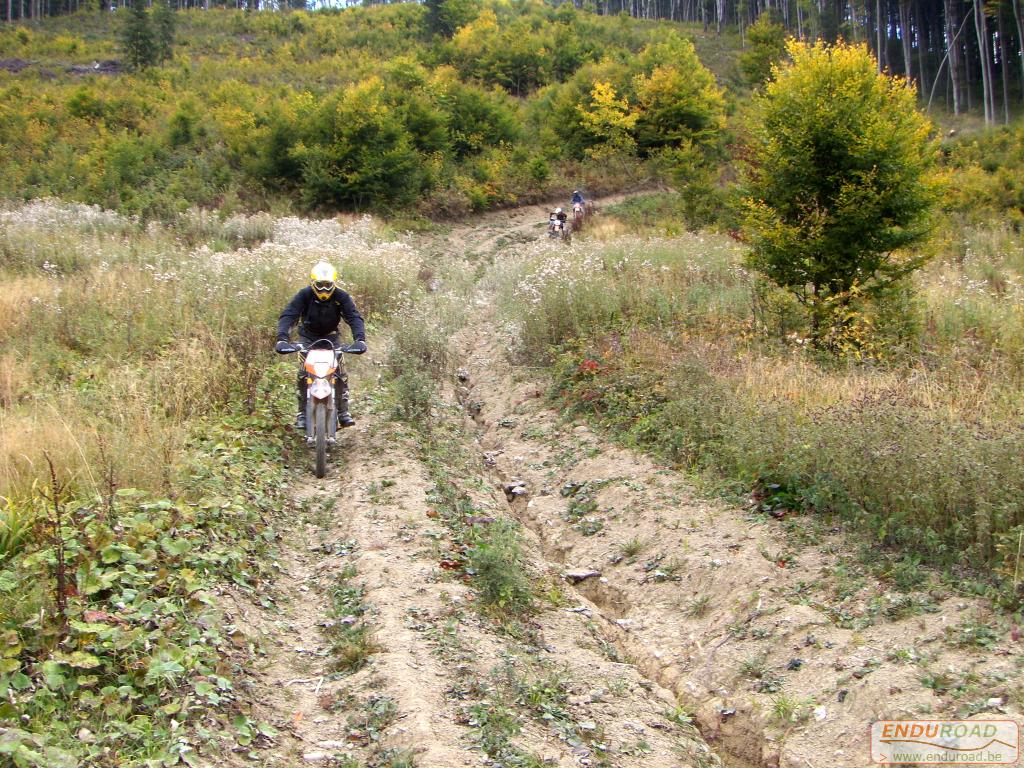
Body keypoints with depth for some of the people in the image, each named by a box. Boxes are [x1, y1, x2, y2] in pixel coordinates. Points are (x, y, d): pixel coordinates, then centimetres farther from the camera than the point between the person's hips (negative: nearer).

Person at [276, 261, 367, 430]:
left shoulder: (341, 296, -19)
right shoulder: (304, 295, -21)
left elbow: (354, 317, -26)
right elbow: (287, 315, -29)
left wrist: (360, 339, -44)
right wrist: (282, 338, -45)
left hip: (331, 337, 1)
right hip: (308, 337, -1)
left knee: (340, 373, -12)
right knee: (303, 374, -15)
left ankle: (343, 412, -2)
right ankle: (302, 413, -5)